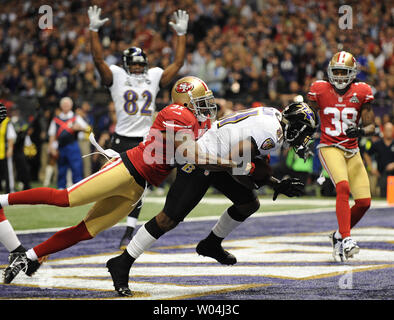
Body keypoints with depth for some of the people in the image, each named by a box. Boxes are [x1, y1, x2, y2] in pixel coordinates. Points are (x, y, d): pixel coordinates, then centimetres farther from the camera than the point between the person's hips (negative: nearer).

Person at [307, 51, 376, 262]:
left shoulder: (361, 93, -1)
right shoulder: (320, 91, -3)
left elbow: (370, 126, 1)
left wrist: (360, 131, -21)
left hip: (352, 151, 4)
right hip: (329, 148, -4)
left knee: (364, 202, -1)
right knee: (343, 187, -29)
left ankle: (338, 236, 23)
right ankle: (346, 240, -33)